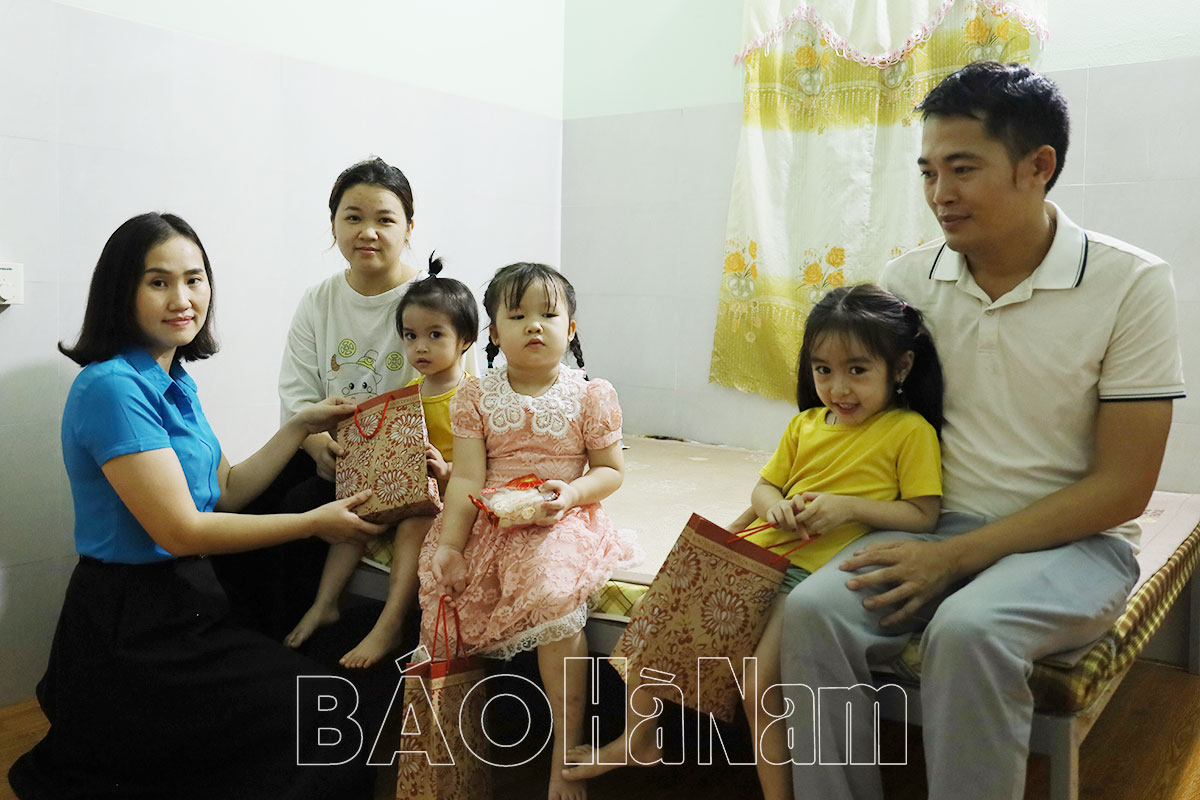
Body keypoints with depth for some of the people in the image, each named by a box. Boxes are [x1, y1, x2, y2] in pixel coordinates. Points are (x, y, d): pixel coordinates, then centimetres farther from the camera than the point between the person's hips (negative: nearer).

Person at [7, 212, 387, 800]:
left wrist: (301, 426, 5)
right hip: (130, 634, -9)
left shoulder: (173, 381, 9)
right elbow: (178, 529, -21)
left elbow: (226, 491, 11)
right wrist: (314, 523, -16)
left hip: (182, 607, 9)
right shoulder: (112, 388, -19)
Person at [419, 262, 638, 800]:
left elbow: (611, 471, 5)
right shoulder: (476, 397, 6)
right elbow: (466, 477, 0)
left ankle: (565, 754, -14)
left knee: (554, 595, -30)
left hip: (559, 523, -2)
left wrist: (573, 492, -16)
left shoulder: (590, 395, 2)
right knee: (442, 591, -18)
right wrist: (450, 544, -9)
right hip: (488, 522, 3)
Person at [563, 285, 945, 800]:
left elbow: (923, 515, -5)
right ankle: (639, 738, 22)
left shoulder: (911, 430, -2)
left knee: (759, 688, -23)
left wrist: (849, 507, -16)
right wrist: (774, 506, -4)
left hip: (814, 573, -7)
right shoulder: (806, 423, 15)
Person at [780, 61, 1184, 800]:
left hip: (1073, 543, -3)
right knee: (815, 610, -25)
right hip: (932, 526, 3)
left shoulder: (1131, 284, -10)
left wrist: (957, 556, -17)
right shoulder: (909, 279, 1)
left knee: (968, 630, -34)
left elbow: (1121, 488, -10)